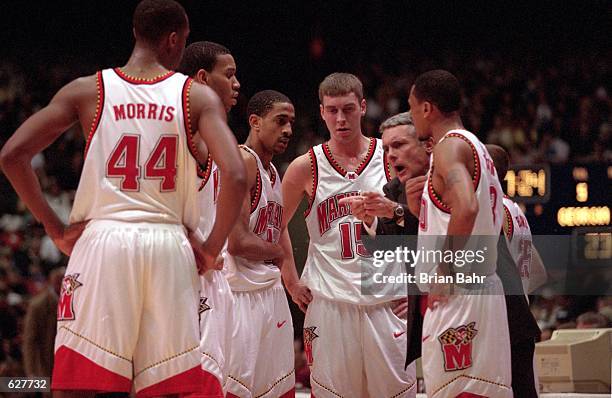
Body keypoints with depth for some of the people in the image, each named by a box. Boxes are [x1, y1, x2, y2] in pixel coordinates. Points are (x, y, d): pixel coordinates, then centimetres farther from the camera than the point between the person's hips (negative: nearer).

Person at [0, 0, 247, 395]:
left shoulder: (87, 91, 6)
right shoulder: (198, 96, 4)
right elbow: (235, 176, -10)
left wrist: (55, 228, 6)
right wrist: (212, 248, 2)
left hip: (101, 241, 0)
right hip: (169, 246, 0)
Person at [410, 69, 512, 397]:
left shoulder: (450, 145, -11)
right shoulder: (477, 148, 20)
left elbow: (466, 208, -29)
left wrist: (443, 271, -20)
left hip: (457, 293, -10)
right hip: (483, 288, 10)